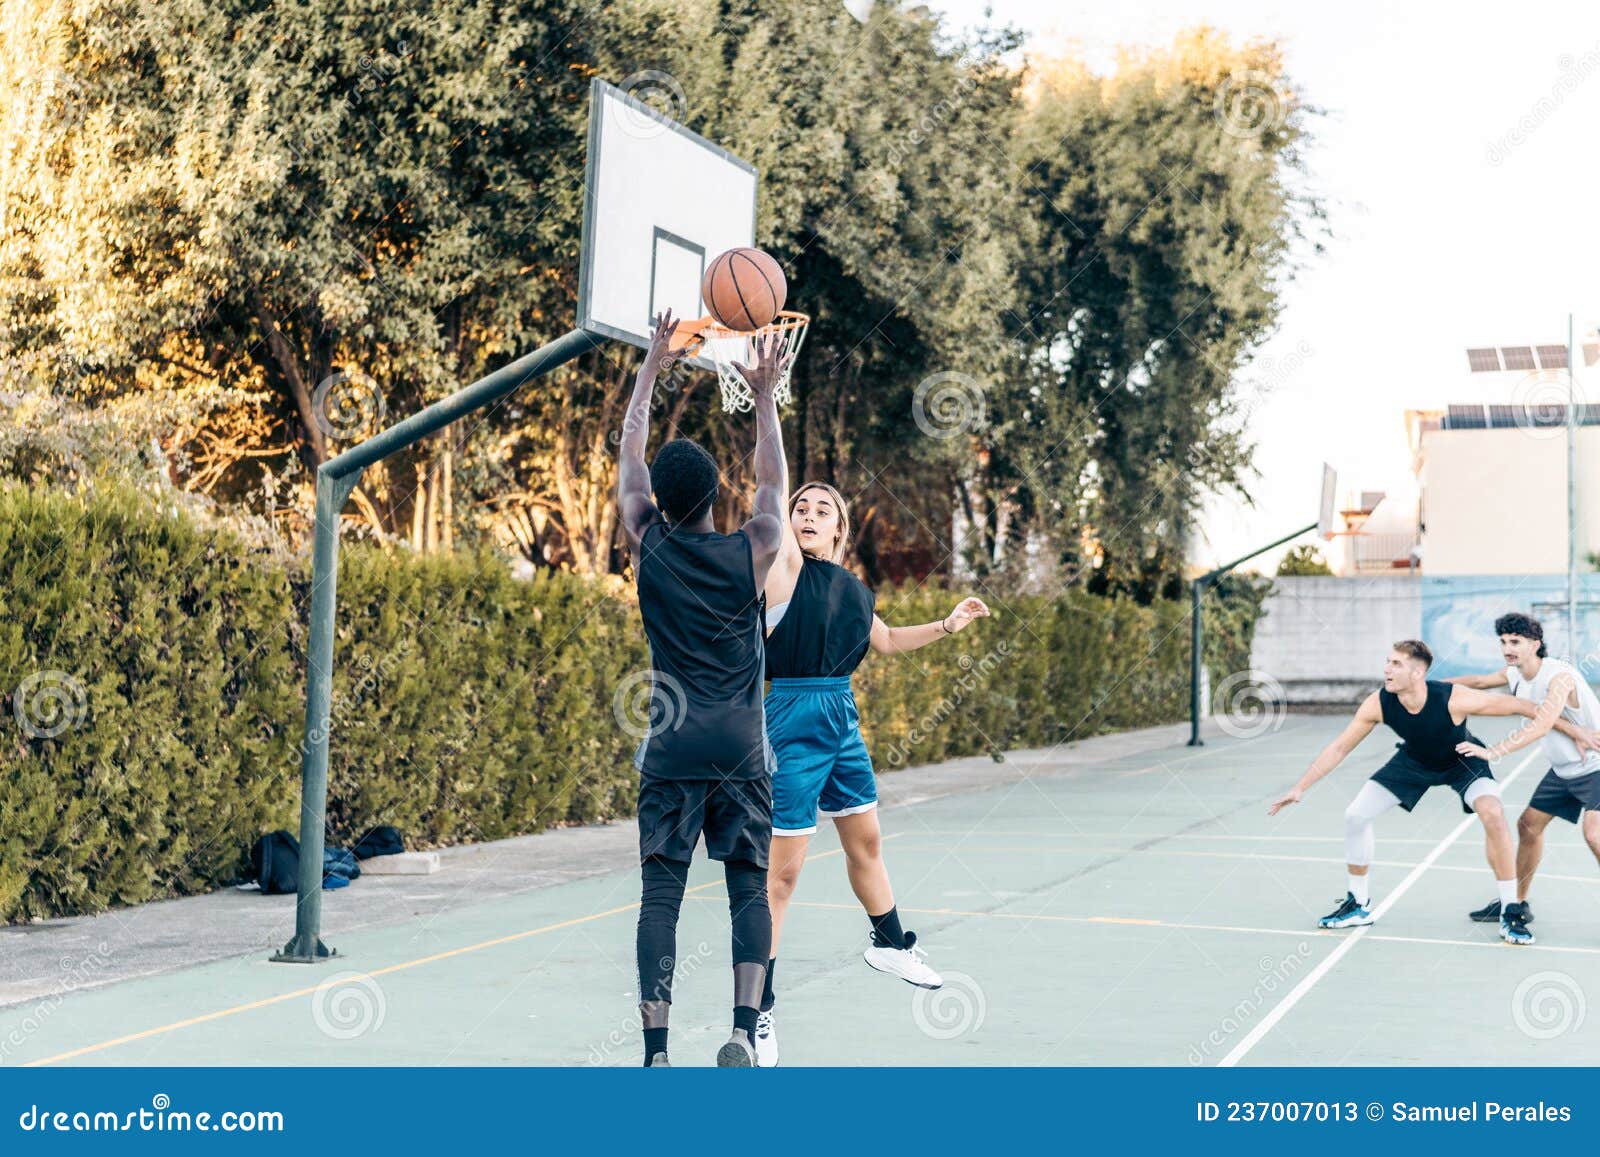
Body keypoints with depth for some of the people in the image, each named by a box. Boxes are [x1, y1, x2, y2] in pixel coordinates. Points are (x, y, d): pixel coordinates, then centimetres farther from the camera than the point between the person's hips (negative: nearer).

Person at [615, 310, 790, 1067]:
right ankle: (744, 1029, -7)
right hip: (742, 745, 0)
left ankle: (656, 1050, -7)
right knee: (749, 887, 7)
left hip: (672, 747, 0)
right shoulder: (751, 553, -2)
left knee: (660, 893, 0)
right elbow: (771, 480, 16)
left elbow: (628, 458, 13)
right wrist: (764, 395, 24)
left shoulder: (649, 545, -1)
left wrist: (651, 369, 21)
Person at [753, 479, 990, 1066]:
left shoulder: (854, 589, 10)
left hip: (843, 719, 7)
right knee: (783, 869, -6)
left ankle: (889, 943, 47)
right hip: (794, 721, -7)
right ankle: (757, 1008, 3)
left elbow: (886, 640, 28)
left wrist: (948, 624, 23)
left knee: (866, 842, 23)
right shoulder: (786, 566, -8)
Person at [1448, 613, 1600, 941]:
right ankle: (1518, 905, 25)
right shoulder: (1515, 675, -1)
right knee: (1528, 824, 11)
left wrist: (1493, 752, -47)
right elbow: (1478, 681, 18)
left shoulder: (1559, 676, -28)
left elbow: (1541, 725, -41)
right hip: (1563, 769, 9)